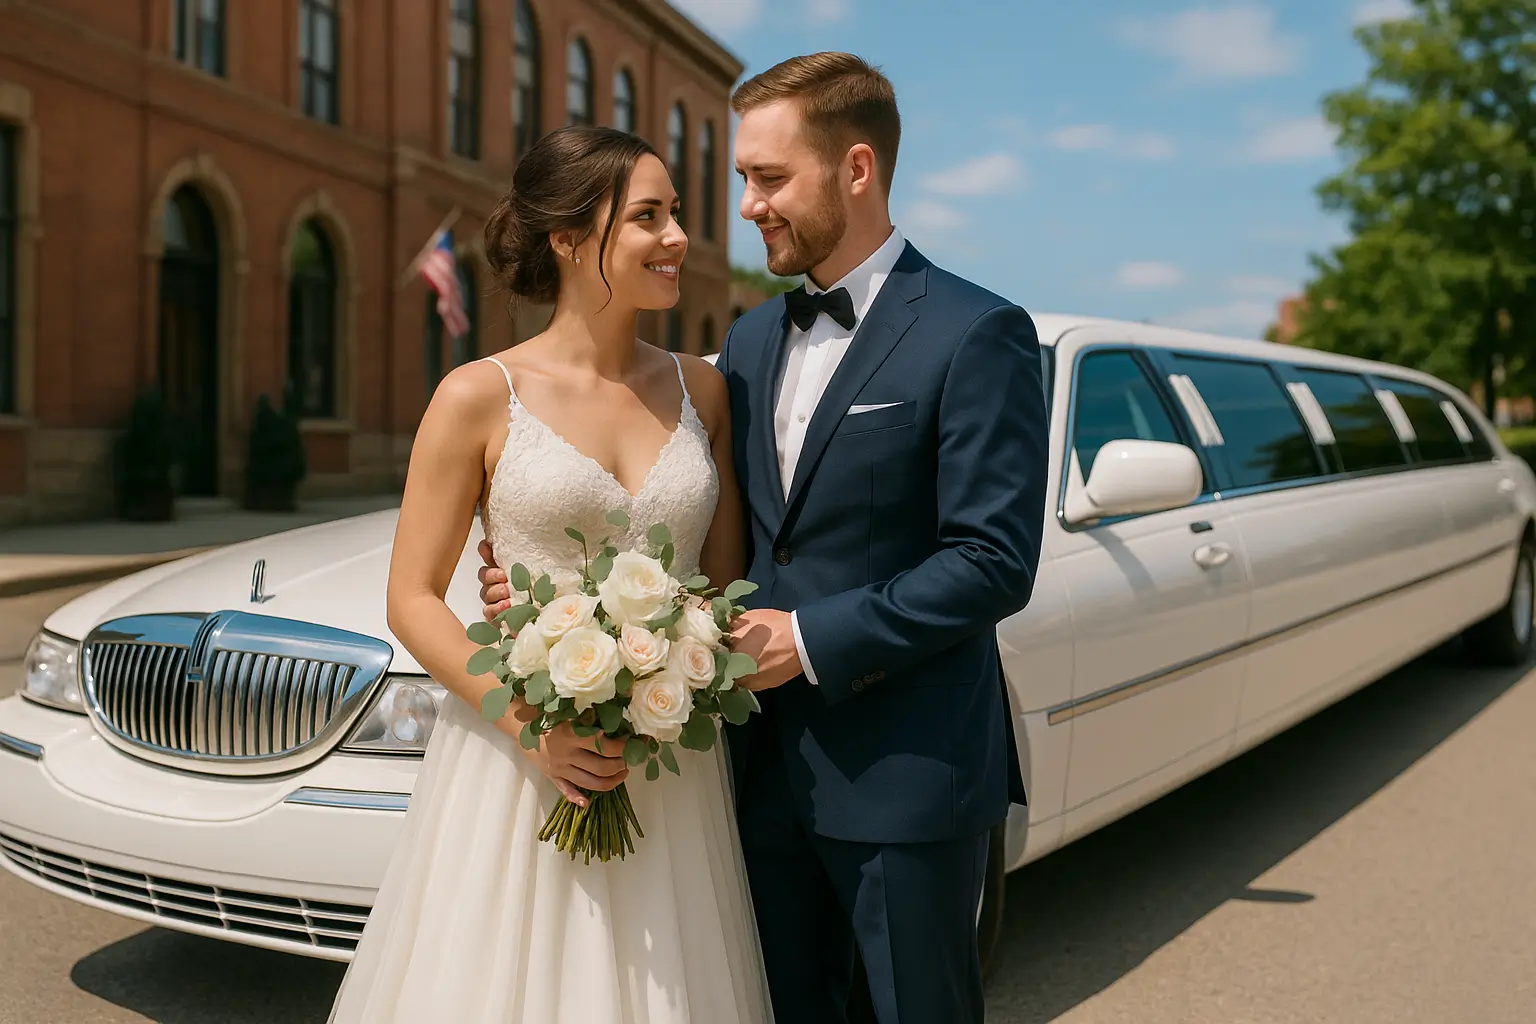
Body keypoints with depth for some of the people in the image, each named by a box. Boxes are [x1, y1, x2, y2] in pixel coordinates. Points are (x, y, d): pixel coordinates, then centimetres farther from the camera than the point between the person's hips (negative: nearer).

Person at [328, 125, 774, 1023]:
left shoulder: (702, 390, 5)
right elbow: (413, 600, -3)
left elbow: (724, 580, 9)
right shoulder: (480, 397, -5)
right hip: (517, 766, -3)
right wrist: (527, 721, -16)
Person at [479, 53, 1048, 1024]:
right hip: (769, 768, 7)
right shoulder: (752, 340, 12)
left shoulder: (974, 334, -11)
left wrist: (816, 640, -19)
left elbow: (995, 562, -17)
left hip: (905, 773, -6)